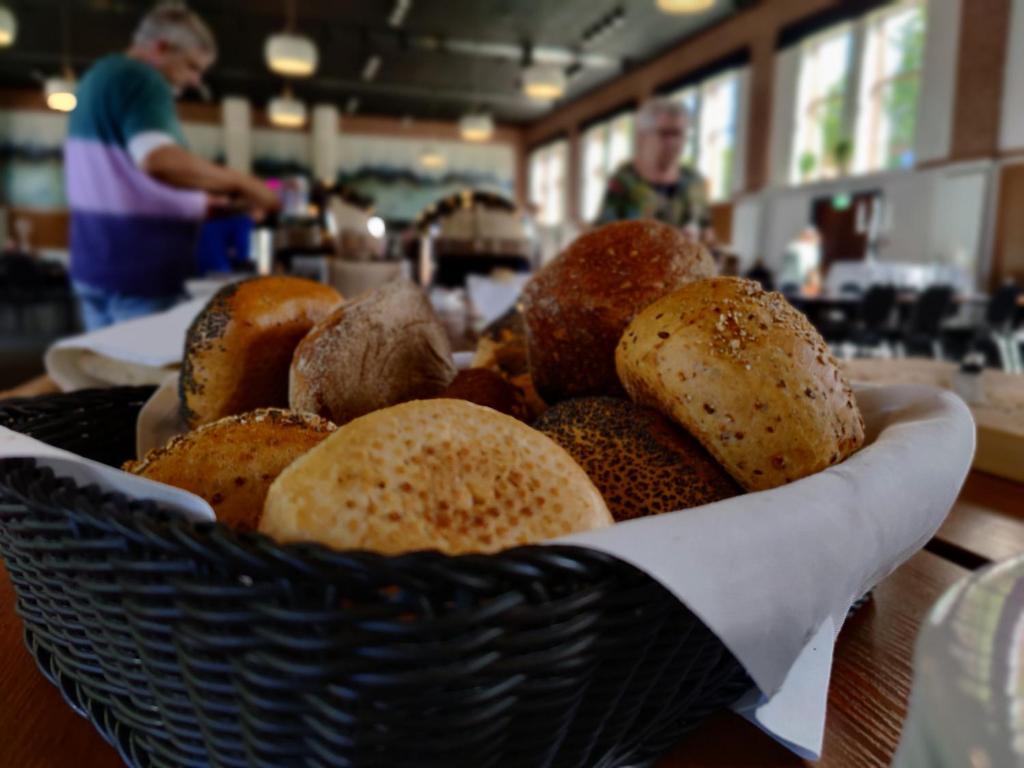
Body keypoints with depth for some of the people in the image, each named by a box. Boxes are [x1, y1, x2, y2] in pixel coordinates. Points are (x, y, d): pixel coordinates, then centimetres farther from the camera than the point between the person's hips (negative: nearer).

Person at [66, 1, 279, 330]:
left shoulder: (102, 74, 21)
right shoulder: (142, 79, -12)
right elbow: (160, 160, -30)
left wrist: (199, 203, 19)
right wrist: (241, 184, -19)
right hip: (137, 269, -10)